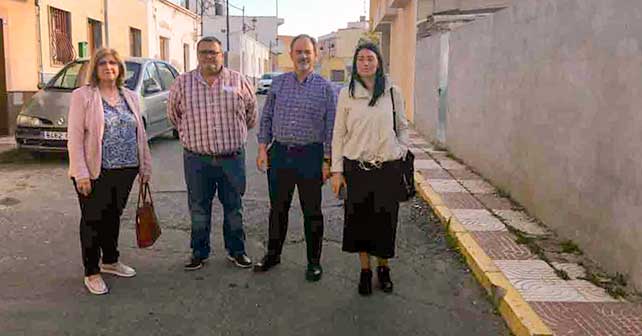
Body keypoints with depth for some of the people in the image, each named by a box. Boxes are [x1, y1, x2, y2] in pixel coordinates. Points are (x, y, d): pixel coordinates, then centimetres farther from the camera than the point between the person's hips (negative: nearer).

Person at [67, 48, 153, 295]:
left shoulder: (130, 97, 10)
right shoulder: (82, 96, -5)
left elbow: (140, 134, 13)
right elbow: (75, 138, -10)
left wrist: (145, 166, 10)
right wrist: (81, 174, -16)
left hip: (125, 170, 5)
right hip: (95, 172, -5)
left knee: (113, 217, 18)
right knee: (93, 221, 5)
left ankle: (111, 261, 35)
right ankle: (91, 273, 17)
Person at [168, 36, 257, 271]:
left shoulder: (238, 81, 1)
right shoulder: (183, 83, 2)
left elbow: (251, 110, 14)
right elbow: (173, 113, 16)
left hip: (232, 157, 0)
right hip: (197, 159, 0)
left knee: (234, 208, 11)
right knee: (198, 209, 10)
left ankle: (236, 251, 27)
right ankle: (199, 252, 26)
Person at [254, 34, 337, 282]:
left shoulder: (325, 88, -1)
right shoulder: (278, 83, 8)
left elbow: (331, 126, -2)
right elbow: (266, 117, 11)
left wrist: (327, 161, -6)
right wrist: (263, 148, 4)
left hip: (310, 156, -3)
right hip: (279, 153, 3)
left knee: (311, 211, 7)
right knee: (277, 208, 14)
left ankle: (314, 261, 21)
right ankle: (273, 254, 31)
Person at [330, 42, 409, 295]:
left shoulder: (392, 92, 1)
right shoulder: (347, 94, 0)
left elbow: (403, 127, 12)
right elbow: (338, 133, 2)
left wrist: (401, 151, 1)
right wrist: (336, 170, -1)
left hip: (388, 168, 0)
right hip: (356, 167, 0)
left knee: (385, 220, 9)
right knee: (359, 220, 8)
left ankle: (383, 268, 30)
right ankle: (365, 270, 26)